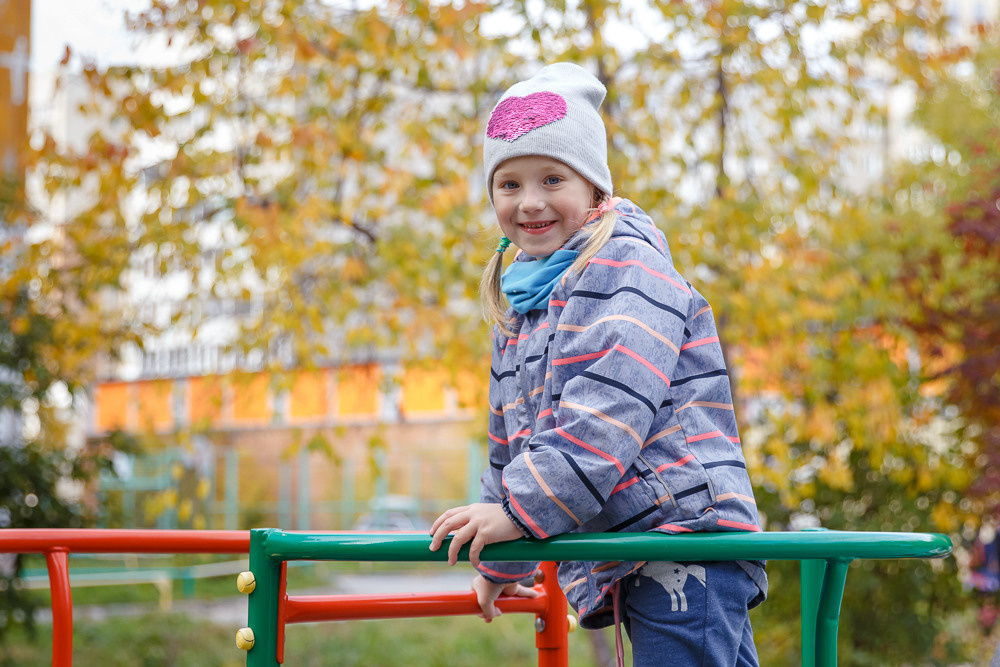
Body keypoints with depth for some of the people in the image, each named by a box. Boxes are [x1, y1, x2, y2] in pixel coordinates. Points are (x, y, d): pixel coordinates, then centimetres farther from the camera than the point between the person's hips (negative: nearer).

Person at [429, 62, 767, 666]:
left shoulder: (628, 261, -6)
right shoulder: (520, 306, 21)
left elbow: (613, 409, -19)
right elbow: (514, 439, 31)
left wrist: (521, 508, -21)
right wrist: (503, 564, 36)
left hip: (683, 529, -8)